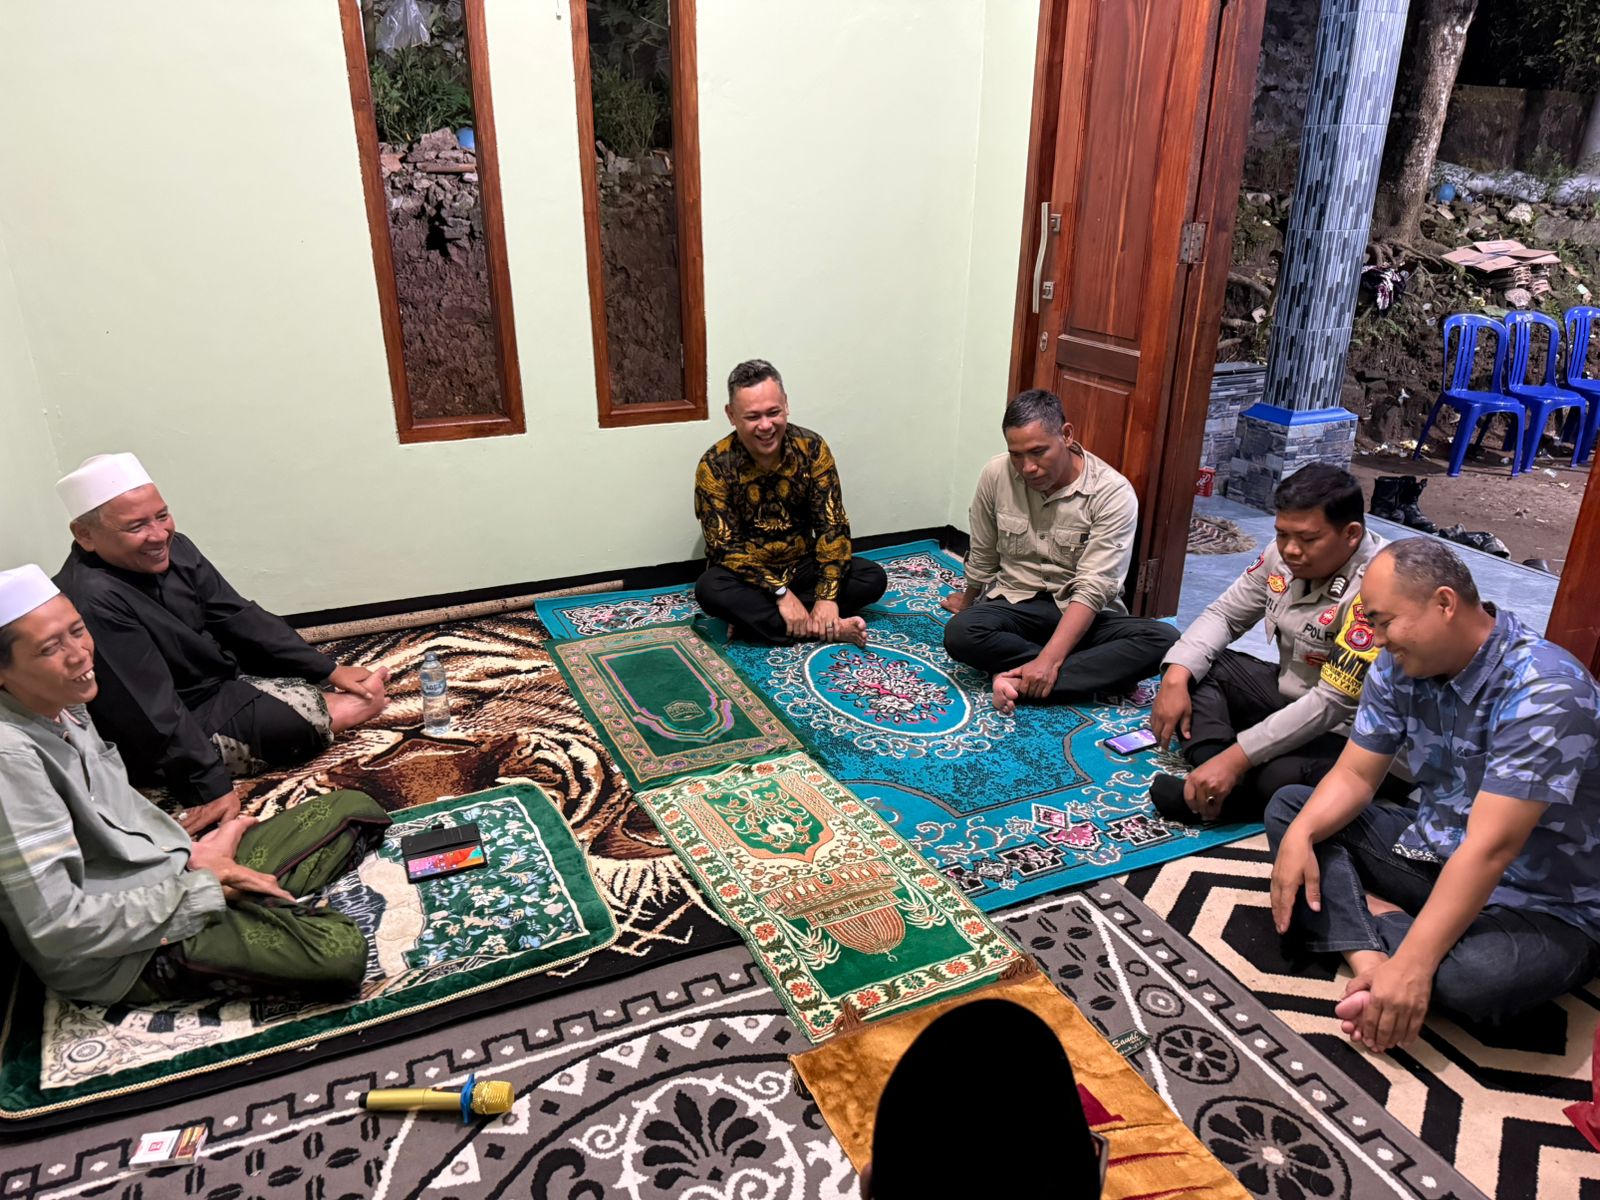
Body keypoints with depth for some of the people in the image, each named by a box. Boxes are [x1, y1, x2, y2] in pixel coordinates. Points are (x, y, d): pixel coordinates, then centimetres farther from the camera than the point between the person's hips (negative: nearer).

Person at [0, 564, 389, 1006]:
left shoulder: (62, 707, 2)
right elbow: (57, 927, -27)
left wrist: (195, 855, -2)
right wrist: (203, 888, -18)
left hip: (172, 872, 9)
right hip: (122, 955, -9)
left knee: (355, 809, 8)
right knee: (340, 950, -29)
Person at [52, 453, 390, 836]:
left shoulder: (172, 549, -9)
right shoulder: (92, 602, -32)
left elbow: (239, 616, 0)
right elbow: (155, 713, -31)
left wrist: (329, 670, -2)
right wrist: (210, 786, -28)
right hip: (166, 745, -8)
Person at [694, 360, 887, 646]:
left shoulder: (812, 449, -12)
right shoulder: (714, 466, -18)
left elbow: (832, 526, -15)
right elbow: (726, 547, -20)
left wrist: (827, 596, -26)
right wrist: (780, 592, -31)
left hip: (801, 566, 3)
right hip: (747, 575, -3)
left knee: (874, 577, -18)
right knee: (710, 589, -34)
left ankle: (757, 617, -21)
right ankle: (824, 628, -28)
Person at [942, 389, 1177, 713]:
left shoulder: (1113, 492, -16)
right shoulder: (996, 474, -8)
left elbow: (1092, 589, -22)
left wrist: (1049, 660, -32)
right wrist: (970, 602, 23)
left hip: (1085, 614, -1)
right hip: (1014, 603, 1)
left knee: (1164, 640, -30)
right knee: (960, 633, -32)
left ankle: (1022, 684, -31)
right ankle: (1096, 674, -22)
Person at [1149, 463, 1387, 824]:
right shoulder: (1283, 555, -8)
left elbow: (1333, 703, -30)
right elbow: (1224, 614, 4)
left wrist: (1236, 757, -33)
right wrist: (1176, 675, -15)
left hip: (1345, 732, -8)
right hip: (1288, 695, 8)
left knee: (1280, 778, -37)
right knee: (1194, 667, -7)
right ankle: (1223, 783, -25)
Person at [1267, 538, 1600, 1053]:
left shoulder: (1545, 691, -26)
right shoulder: (1398, 667, -5)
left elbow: (1490, 848, -31)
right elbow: (1355, 774, 0)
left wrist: (1411, 965, -34)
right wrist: (1299, 837, -21)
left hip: (1543, 907, -7)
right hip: (1435, 850, 7)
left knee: (1476, 974, -39)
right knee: (1289, 807, -3)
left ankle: (1373, 918, -10)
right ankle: (1369, 952, -20)